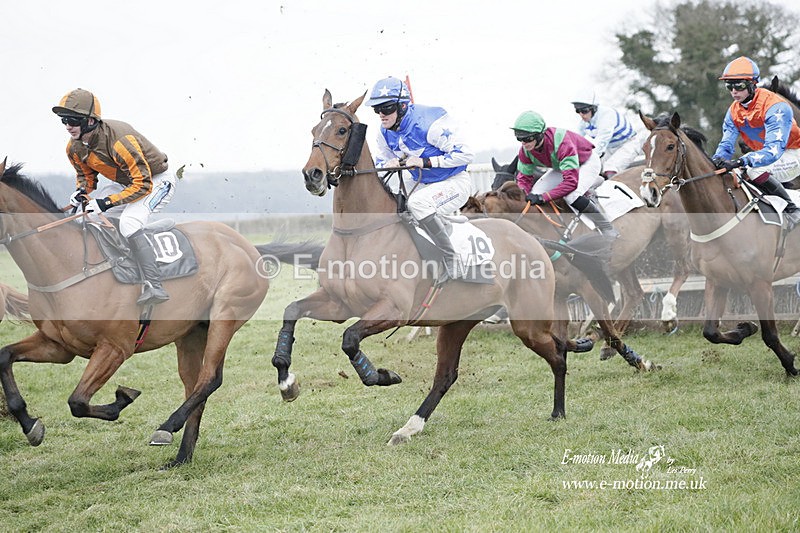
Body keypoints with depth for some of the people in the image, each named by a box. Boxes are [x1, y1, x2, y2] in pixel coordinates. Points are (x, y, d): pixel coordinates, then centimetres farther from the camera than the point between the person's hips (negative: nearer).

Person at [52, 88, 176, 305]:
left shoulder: (119, 140, -34)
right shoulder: (74, 147, -9)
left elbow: (143, 184, -31)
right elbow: (86, 174, 12)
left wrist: (107, 202, -34)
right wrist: (82, 191, -12)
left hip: (156, 182, -9)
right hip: (126, 184, 9)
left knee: (128, 223, -31)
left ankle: (155, 287, -32)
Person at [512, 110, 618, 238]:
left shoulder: (561, 143, -43)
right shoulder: (525, 150, -21)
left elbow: (571, 181, -45)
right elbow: (524, 177, -7)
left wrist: (543, 197, -49)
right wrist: (524, 197, -28)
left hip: (588, 162, -8)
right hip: (561, 166, 8)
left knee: (571, 196, -34)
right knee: (535, 193, -7)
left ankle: (608, 230, -17)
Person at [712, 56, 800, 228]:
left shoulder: (776, 107, -27)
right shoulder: (734, 111, -3)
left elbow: (773, 150, -38)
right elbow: (726, 145, -4)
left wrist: (741, 162, -51)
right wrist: (716, 160, -28)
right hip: (763, 154, 8)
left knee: (754, 170, -33)